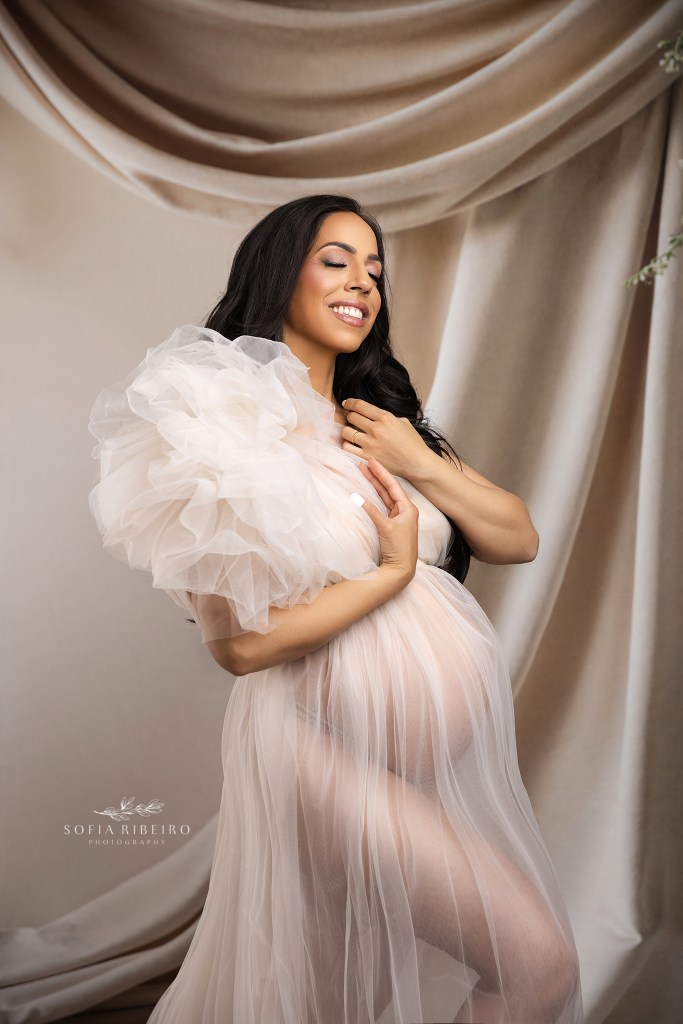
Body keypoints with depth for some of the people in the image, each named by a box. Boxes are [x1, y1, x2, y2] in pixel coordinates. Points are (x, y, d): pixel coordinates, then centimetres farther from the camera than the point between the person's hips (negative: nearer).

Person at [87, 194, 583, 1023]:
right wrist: (393, 571, -13)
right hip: (332, 745, -7)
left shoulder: (384, 418, 10)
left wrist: (421, 466, -9)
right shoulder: (226, 425, -11)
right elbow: (238, 642, -17)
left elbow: (519, 540, 6)